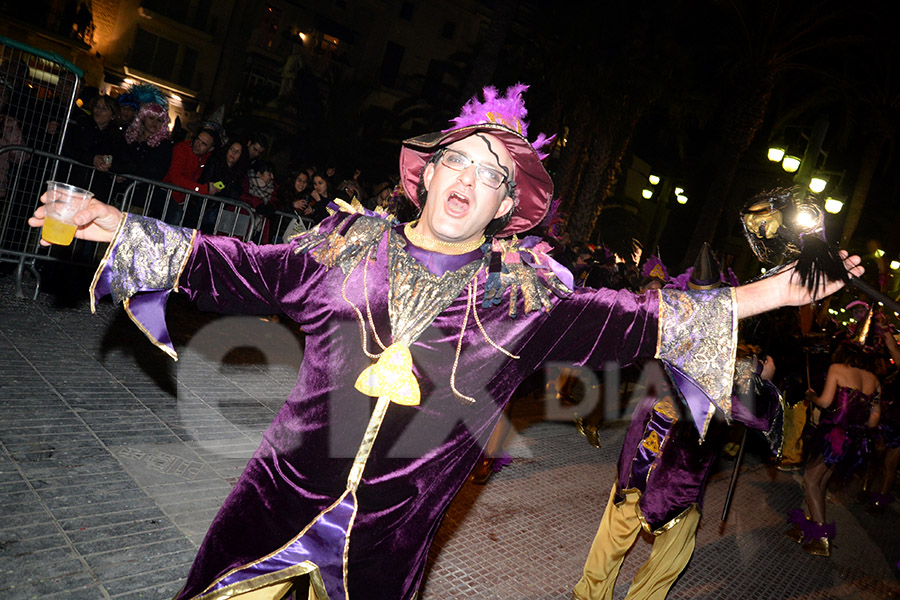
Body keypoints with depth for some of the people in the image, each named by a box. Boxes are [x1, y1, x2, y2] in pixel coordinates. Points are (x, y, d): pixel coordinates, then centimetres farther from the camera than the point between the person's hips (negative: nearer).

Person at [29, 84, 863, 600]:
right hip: (283, 497, 1)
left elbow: (631, 322, -7)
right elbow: (242, 271, 3)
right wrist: (126, 228, 1)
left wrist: (763, 295, -13)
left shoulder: (523, 295, -5)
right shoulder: (351, 244, -3)